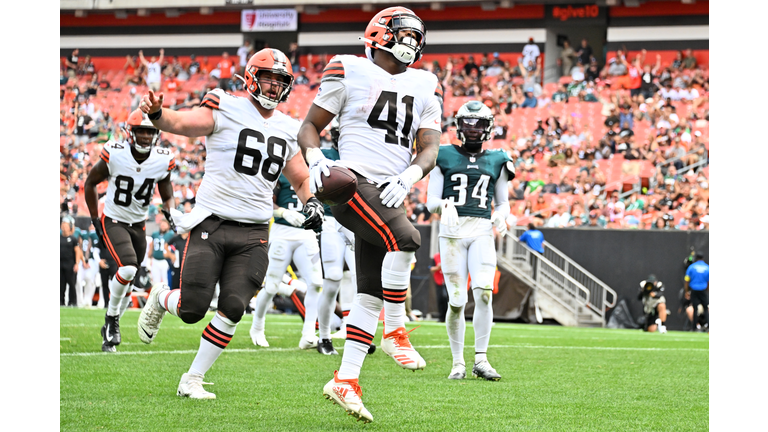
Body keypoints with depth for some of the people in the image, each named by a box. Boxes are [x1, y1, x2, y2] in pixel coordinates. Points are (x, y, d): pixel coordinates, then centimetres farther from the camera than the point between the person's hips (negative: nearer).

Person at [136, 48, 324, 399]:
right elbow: (180, 123, -18)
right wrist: (156, 113, -41)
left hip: (253, 234, 4)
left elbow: (301, 179, 25)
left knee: (232, 310, -9)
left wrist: (311, 201, 2)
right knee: (192, 310, -8)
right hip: (211, 225, -4)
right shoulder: (227, 110, -4)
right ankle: (161, 299, 29)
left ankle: (192, 379, 6)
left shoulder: (288, 130, 13)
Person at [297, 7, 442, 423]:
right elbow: (310, 126, 8)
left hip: (388, 194, 6)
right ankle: (395, 331, -14)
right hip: (352, 181, -6)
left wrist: (408, 177, -12)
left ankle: (346, 380, 11)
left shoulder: (426, 87, 16)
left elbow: (429, 148, 9)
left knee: (371, 293, 5)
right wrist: (315, 159, -13)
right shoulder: (349, 72, 4)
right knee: (404, 238, -29)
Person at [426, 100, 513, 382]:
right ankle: (458, 363, 8)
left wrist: (501, 215, -2)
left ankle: (481, 359, -9)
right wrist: (444, 205, -16)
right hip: (452, 231, -1)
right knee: (457, 301, -4)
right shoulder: (444, 157, 8)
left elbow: (502, 202, 21)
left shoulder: (497, 161, 14)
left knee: (484, 293, -17)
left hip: (482, 231, 1)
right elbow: (431, 201, 7)